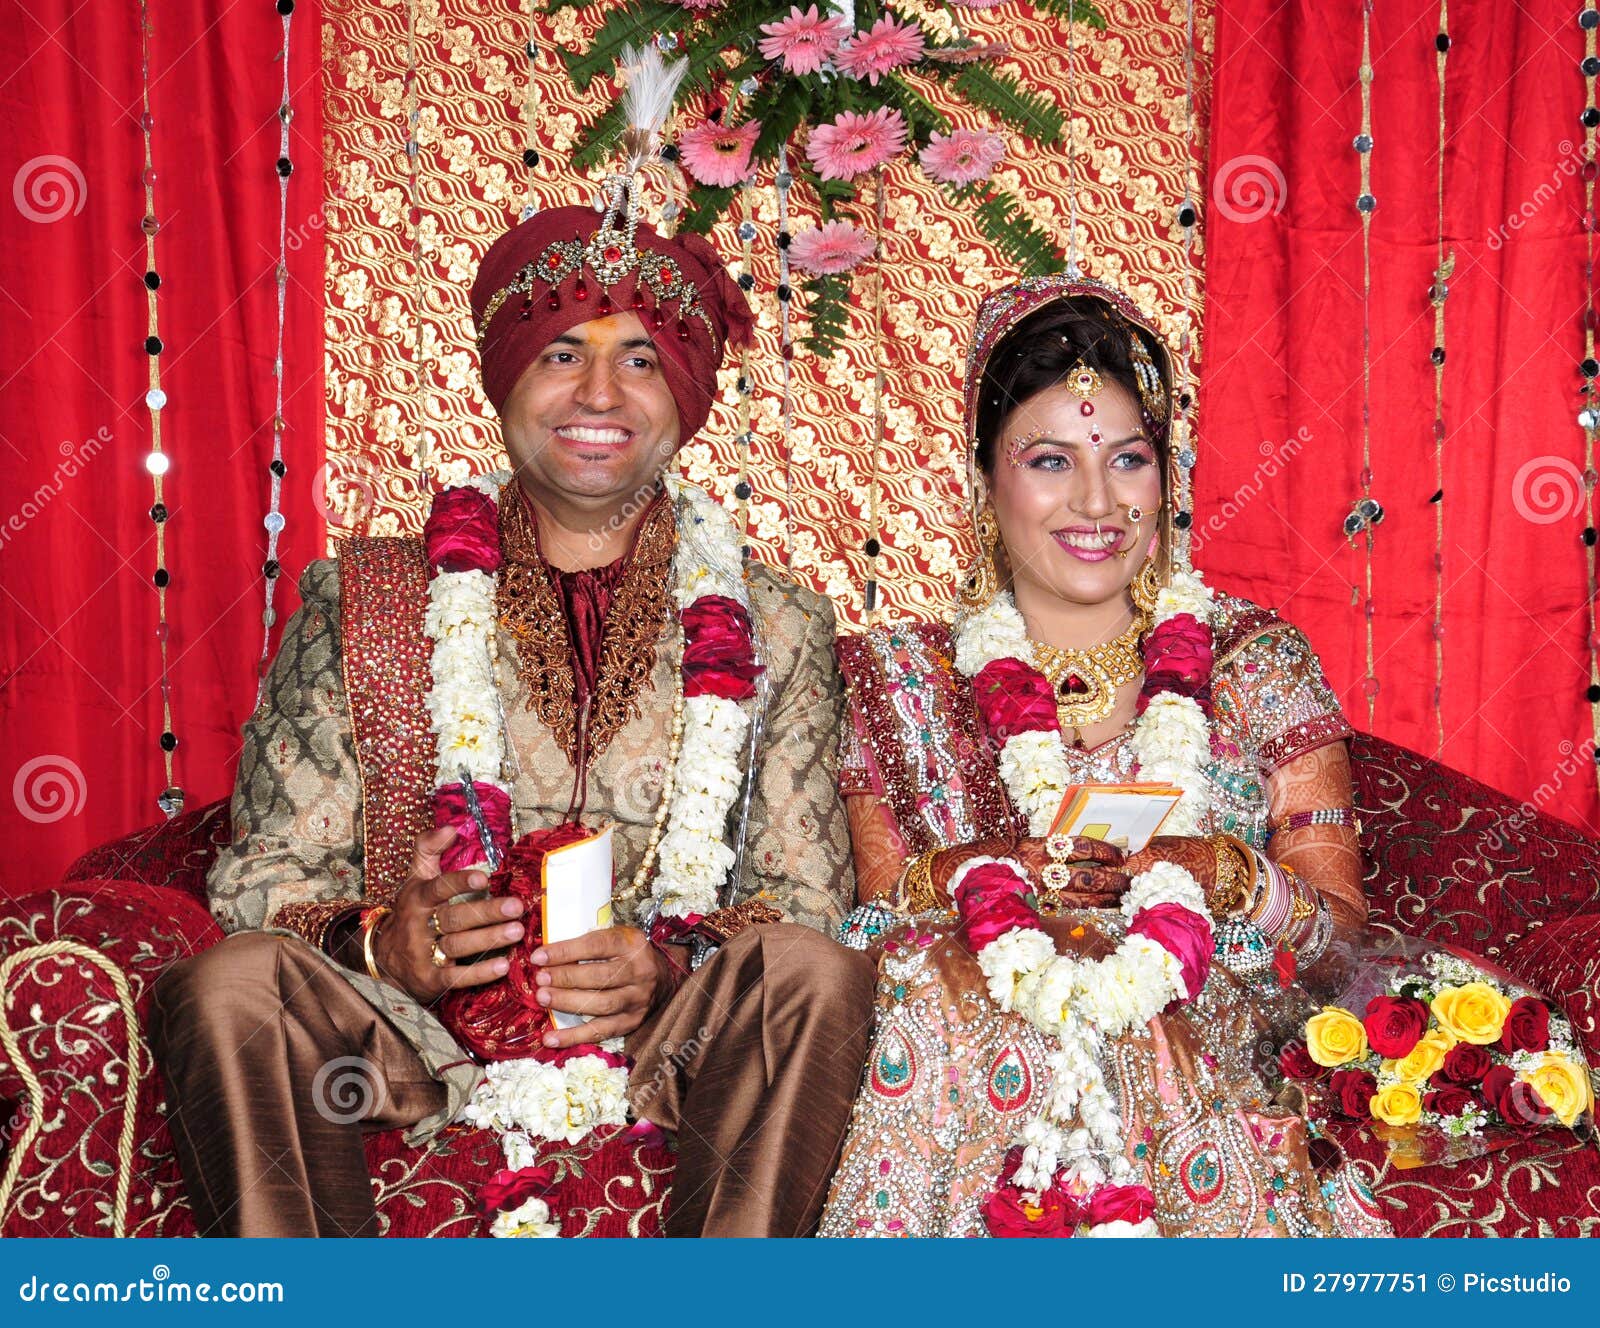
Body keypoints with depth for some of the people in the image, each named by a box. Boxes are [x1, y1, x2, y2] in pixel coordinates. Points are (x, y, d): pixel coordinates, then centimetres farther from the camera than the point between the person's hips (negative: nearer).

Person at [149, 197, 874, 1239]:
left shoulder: (774, 628, 11)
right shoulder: (363, 601, 9)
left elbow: (806, 897, 5)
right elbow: (268, 875, 5)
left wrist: (671, 967, -17)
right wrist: (378, 942, -18)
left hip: (672, 1046, 1)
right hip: (418, 1040, 0)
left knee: (819, 974, -28)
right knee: (230, 986, -27)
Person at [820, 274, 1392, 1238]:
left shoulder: (1260, 664, 8)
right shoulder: (908, 680, 9)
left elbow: (1340, 923, 5)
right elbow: (869, 926, 6)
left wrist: (1226, 874, -15)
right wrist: (972, 872, -14)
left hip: (1218, 1071, -1)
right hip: (964, 1075, 2)